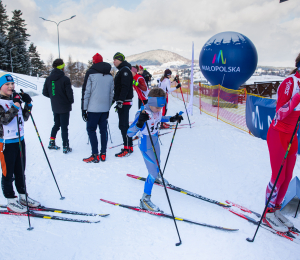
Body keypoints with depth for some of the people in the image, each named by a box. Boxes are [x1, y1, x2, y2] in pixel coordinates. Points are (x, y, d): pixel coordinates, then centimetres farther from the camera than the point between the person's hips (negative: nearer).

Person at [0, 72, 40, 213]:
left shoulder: (16, 99, 9)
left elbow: (24, 118, 13)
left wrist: (28, 105, 1)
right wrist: (14, 107, -32)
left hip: (20, 140, 7)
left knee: (20, 171, 16)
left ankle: (23, 197, 29)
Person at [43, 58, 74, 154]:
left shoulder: (48, 79, 2)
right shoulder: (65, 79, -17)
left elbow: (45, 92, 6)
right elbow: (69, 93, -15)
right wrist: (71, 101, 4)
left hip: (55, 107, 6)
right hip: (64, 107, -5)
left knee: (56, 124, 22)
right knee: (64, 127, 1)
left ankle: (51, 143, 23)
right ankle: (65, 147, 5)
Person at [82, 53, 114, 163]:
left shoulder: (91, 73, -5)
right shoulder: (110, 76, 10)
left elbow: (86, 92, -7)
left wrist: (84, 108, -3)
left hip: (93, 108, -5)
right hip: (105, 108, 5)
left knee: (91, 129, 2)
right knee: (103, 130, 10)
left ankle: (95, 155, 0)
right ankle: (103, 154, 14)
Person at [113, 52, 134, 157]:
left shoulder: (125, 70, -12)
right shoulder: (122, 70, 20)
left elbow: (125, 87, -21)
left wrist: (120, 101, -24)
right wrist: (115, 99, 24)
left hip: (124, 102, -10)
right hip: (121, 102, 10)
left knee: (123, 125, -9)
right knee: (124, 125, 12)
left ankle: (127, 149, -4)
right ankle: (129, 147, 19)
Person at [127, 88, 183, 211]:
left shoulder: (157, 111, -10)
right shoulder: (143, 114, -32)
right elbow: (129, 133, -36)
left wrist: (172, 119, 10)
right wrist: (140, 122, -52)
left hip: (155, 142, 7)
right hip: (146, 146, -7)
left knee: (157, 163, 30)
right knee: (153, 172, -6)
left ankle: (155, 176, 64)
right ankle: (145, 199, 11)